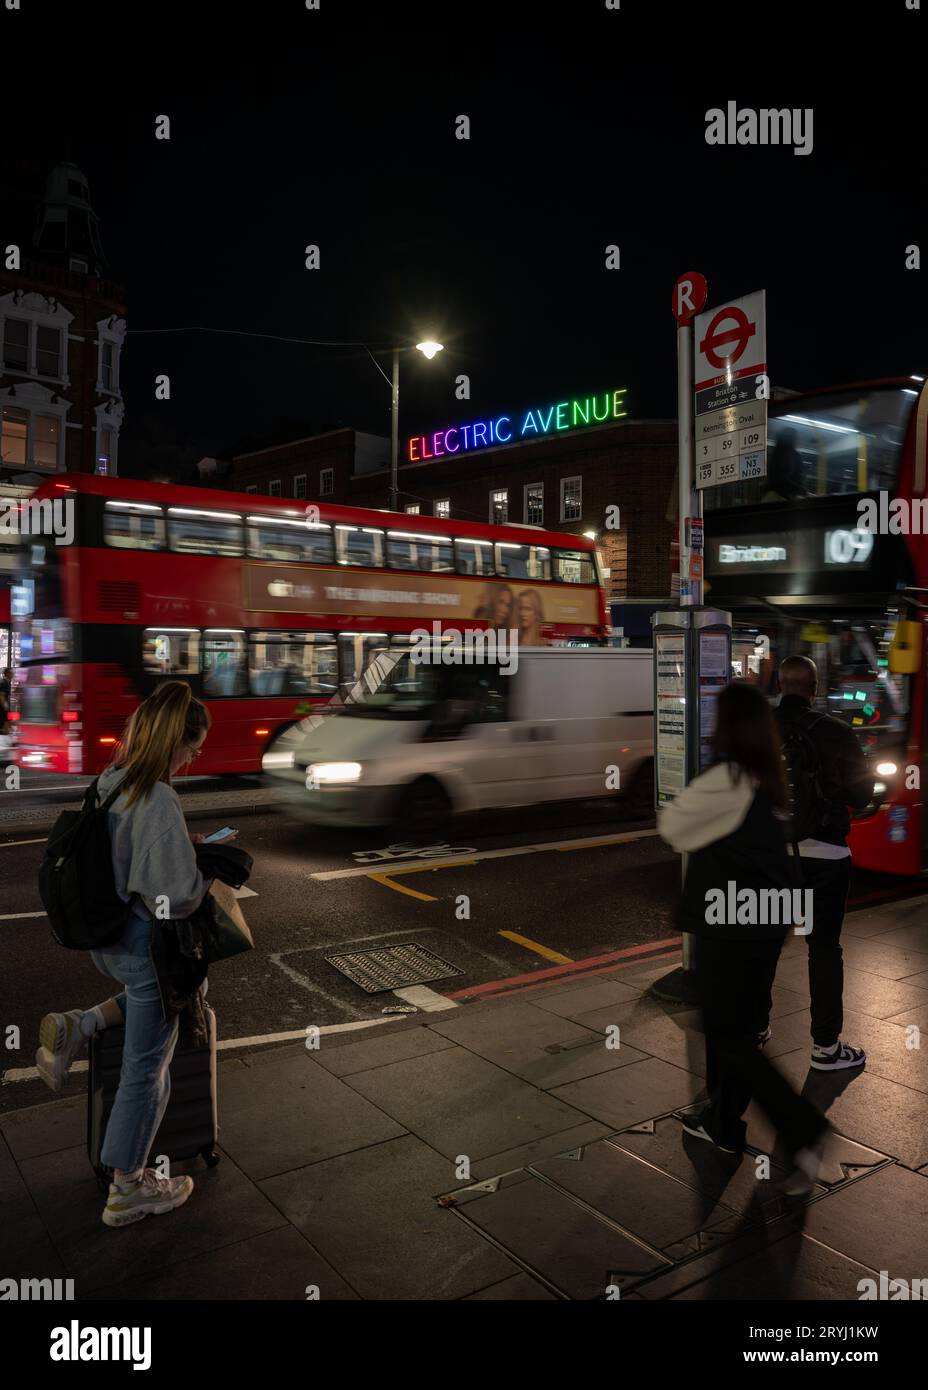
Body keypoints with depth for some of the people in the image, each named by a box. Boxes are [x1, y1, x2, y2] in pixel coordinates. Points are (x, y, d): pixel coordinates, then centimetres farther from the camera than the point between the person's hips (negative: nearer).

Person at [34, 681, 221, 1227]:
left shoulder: (109, 782, -1)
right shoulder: (157, 799, -27)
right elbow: (176, 896, -29)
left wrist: (184, 843, 8)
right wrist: (208, 869, -10)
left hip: (105, 936, 8)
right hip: (145, 946, -8)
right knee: (147, 1069, 11)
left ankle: (77, 1026, 15)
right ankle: (129, 1189, 28)